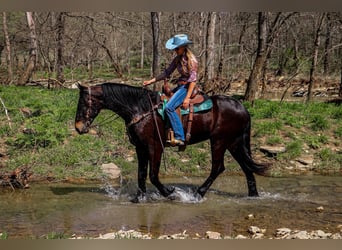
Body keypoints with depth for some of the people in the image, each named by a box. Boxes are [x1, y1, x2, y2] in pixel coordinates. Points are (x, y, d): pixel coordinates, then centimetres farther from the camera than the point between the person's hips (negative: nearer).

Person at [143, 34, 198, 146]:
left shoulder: (191, 60, -16)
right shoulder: (178, 59, 8)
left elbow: (193, 80, -18)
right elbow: (167, 73, 13)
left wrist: (187, 98, -23)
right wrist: (151, 81, 7)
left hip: (187, 87, -10)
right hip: (180, 86, 10)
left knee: (169, 107, -25)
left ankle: (180, 137, -25)